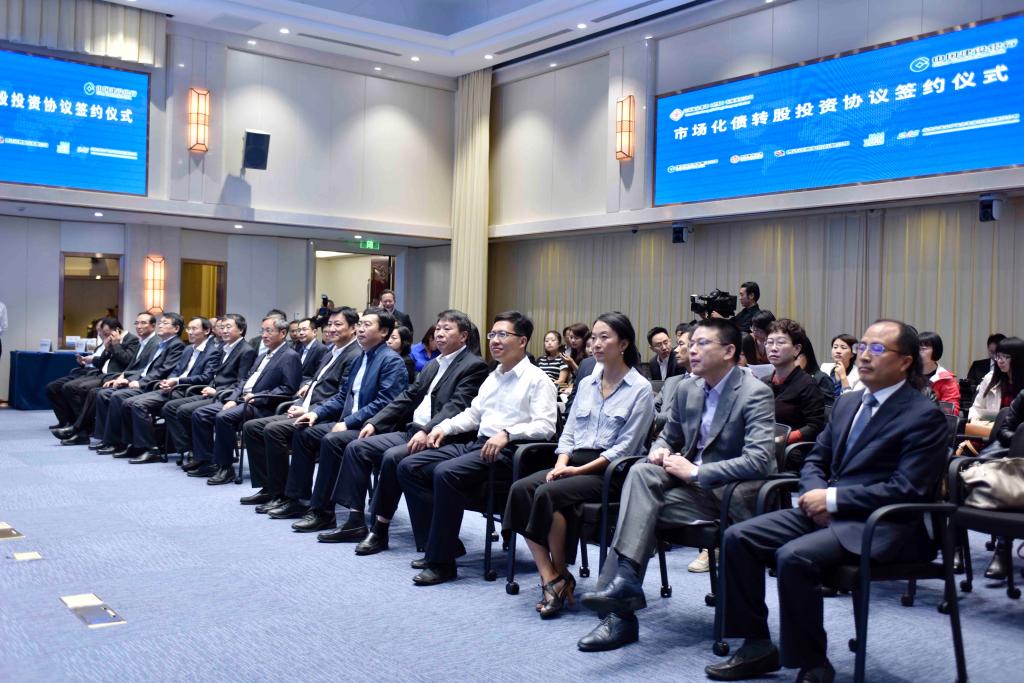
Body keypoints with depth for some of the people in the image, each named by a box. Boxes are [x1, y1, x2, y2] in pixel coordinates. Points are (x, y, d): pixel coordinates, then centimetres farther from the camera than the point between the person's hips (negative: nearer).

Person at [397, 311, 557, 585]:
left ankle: (441, 561, -22)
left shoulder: (537, 378, -2)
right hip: (477, 444, 9)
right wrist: (445, 426, 9)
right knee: (409, 467, -4)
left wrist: (507, 434, -26)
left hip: (507, 450, -9)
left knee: (446, 472, -32)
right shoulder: (493, 377, 23)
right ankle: (441, 540, -1)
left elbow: (545, 426, -13)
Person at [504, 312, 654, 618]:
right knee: (520, 488, -21)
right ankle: (549, 578, -22)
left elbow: (625, 447, -9)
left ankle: (560, 576, -11)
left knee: (549, 494, -30)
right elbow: (569, 433, 15)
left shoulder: (640, 389, -3)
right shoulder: (587, 384, 17)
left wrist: (580, 470, -15)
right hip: (574, 463, 6)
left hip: (611, 472, -6)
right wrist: (561, 464, -6)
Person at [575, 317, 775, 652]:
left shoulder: (755, 394, -11)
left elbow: (759, 461, -22)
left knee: (641, 507, -24)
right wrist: (660, 449, -3)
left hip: (726, 494, -6)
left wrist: (696, 472, -23)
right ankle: (624, 579, -29)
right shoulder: (687, 388, 10)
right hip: (689, 482, 6)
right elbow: (668, 435, 22)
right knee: (641, 472, -25)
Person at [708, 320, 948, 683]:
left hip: (881, 527, -8)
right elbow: (815, 460, 19)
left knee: (794, 556, -31)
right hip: (828, 511, 8)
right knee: (737, 537, -7)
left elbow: (906, 490, -16)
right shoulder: (847, 402, 16)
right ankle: (757, 647, 2)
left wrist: (833, 499, -17)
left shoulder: (924, 416, -8)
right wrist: (817, 493, -4)